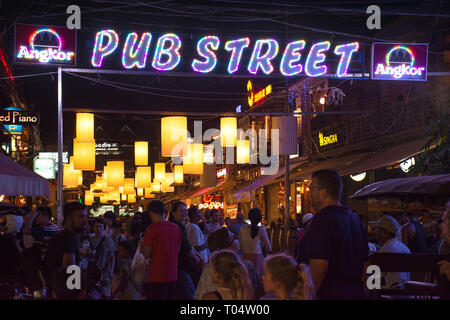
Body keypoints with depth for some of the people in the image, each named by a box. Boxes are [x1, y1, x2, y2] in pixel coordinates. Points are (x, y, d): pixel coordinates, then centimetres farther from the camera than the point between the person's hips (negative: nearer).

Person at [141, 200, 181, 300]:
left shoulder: (152, 229, -14)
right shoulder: (176, 228, 5)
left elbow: (147, 254, -13)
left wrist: (142, 247, 6)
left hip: (157, 278, -6)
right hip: (173, 276, 6)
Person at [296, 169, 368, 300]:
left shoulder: (322, 220, -18)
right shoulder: (355, 219, 11)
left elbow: (319, 268, -25)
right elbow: (365, 261, 17)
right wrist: (356, 289, 26)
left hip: (328, 294, -9)